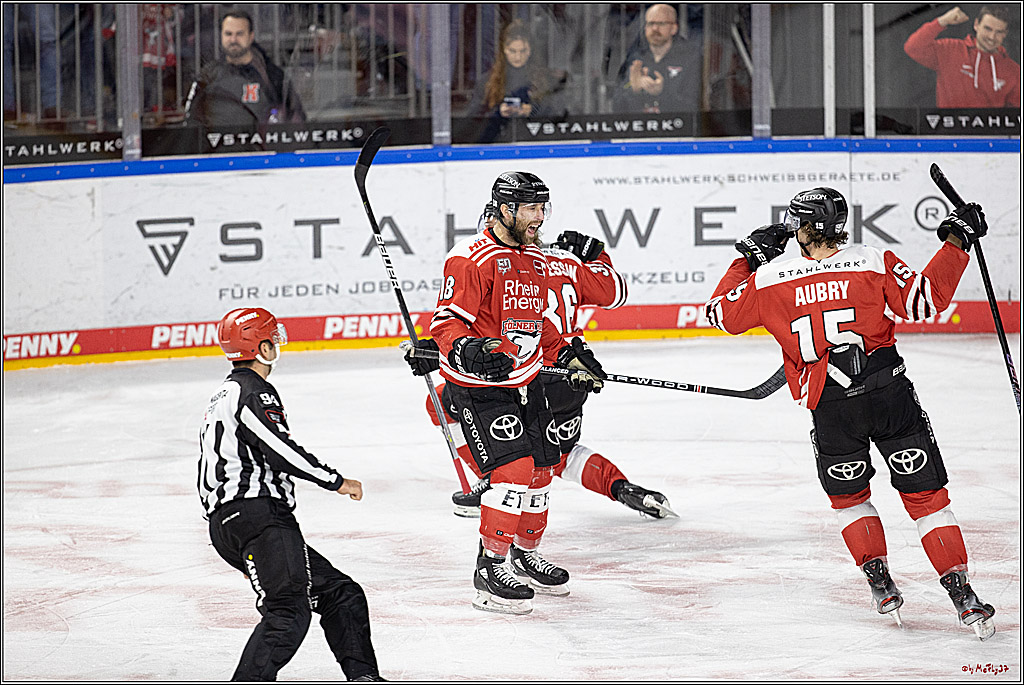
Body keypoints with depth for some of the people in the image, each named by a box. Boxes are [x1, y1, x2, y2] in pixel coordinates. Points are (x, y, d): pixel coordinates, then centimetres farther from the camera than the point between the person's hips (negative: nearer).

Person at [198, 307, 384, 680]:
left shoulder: (225, 395, 27)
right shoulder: (252, 392, -6)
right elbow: (280, 450, -15)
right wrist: (338, 482, -6)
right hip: (254, 514, -11)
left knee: (341, 594, 11)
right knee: (288, 611, -26)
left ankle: (363, 676, 5)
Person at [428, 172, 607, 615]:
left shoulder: (536, 261, 11)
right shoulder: (472, 259, -18)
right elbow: (447, 322, -21)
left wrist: (569, 354, 18)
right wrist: (467, 351, -39)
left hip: (526, 382, 9)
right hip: (478, 386, -9)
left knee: (540, 470, 14)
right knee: (513, 470, -19)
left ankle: (526, 553, 35)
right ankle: (489, 570, -11)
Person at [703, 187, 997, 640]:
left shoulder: (770, 280, -2)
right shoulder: (873, 264, -6)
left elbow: (721, 313, 11)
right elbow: (927, 300, -5)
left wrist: (749, 258, 21)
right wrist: (957, 243, 4)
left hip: (831, 411, 0)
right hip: (890, 394, 0)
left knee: (848, 496, 25)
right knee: (925, 495, 6)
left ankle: (880, 583, 16)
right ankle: (961, 592, -1)